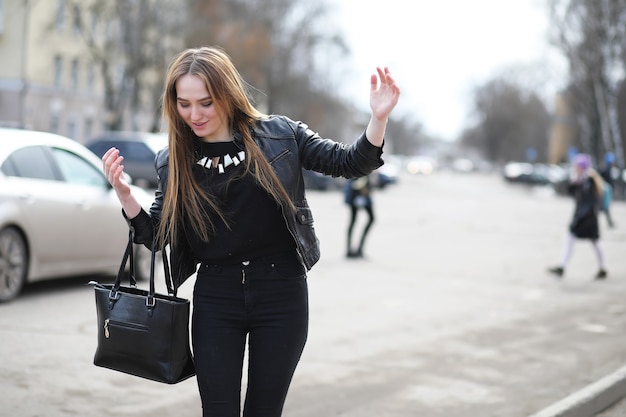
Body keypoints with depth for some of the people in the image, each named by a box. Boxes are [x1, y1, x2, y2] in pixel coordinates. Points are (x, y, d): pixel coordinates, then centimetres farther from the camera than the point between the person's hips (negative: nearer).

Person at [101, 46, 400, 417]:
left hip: (281, 293, -1)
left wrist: (379, 119, -17)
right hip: (215, 297, 1)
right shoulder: (174, 161, 2)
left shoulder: (279, 134, -4)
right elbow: (156, 236, 6)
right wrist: (124, 193, -11)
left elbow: (349, 163, 0)